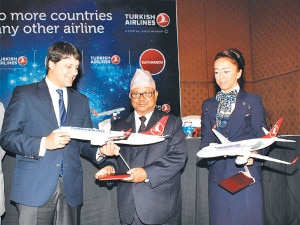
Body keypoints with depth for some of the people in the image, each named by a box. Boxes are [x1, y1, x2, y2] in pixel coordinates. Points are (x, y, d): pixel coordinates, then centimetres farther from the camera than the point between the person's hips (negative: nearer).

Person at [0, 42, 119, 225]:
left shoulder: (81, 101, 16)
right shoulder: (25, 94, 2)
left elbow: (84, 142, 15)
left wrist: (100, 151, -6)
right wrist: (43, 143, -18)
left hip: (71, 188, 4)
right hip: (35, 187, -4)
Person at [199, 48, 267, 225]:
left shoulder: (253, 101, 4)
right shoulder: (208, 105, 14)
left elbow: (262, 139, -1)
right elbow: (205, 140, 9)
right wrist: (211, 148, -15)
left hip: (247, 173, -3)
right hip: (218, 176, 3)